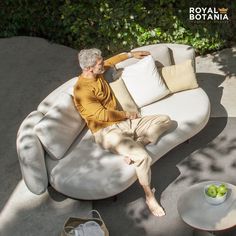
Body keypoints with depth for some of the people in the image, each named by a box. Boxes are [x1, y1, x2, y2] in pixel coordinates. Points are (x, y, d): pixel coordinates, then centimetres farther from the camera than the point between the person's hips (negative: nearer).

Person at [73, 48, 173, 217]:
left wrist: (132, 54, 36)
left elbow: (111, 61, 31)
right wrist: (127, 114, -6)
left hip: (125, 122, 9)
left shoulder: (97, 73, 8)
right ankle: (149, 196, -7)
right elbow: (102, 115, -19)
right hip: (107, 131, -9)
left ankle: (135, 146, -15)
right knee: (143, 157, -30)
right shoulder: (82, 90, -17)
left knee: (165, 120, 1)